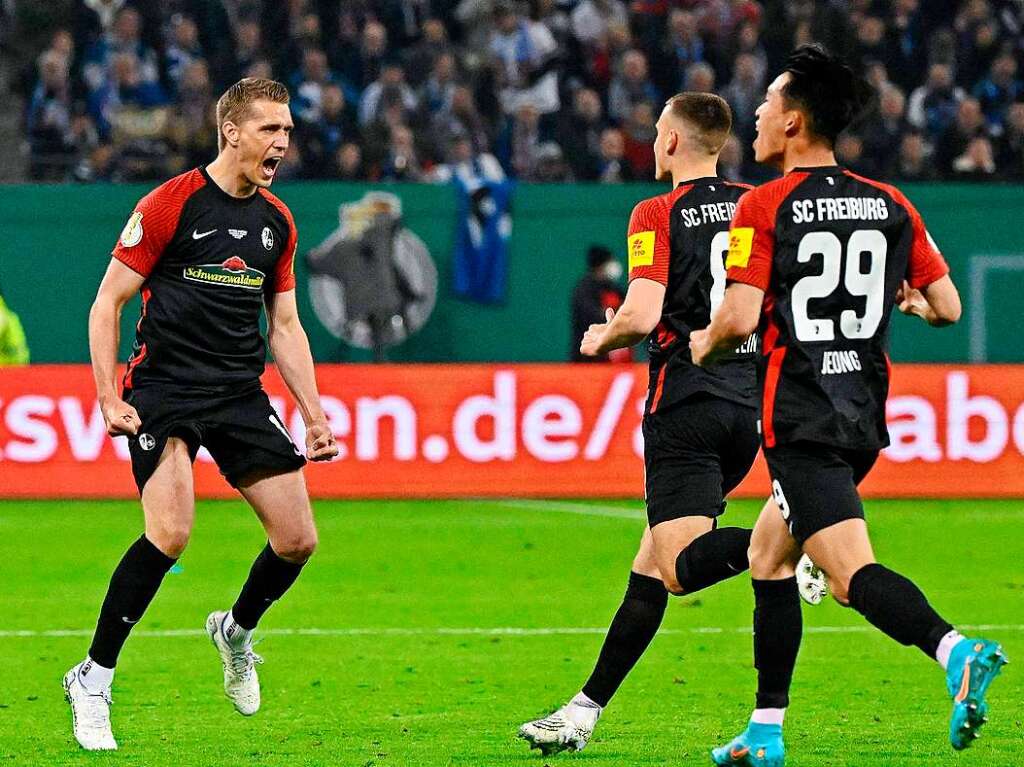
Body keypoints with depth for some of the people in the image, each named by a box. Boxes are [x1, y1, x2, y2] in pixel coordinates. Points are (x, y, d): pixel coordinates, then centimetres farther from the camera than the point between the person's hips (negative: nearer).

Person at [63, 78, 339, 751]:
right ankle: (92, 681, -11)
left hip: (242, 393, 6)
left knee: (298, 540, -2)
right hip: (165, 387, -6)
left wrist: (314, 413, 12)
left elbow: (285, 326, 19)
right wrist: (110, 398, -13)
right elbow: (108, 301, -5)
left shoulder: (277, 222, 11)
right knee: (171, 531, -24)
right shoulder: (170, 204, -8)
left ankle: (236, 631, 30)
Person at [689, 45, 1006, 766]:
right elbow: (949, 306, 8)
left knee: (853, 574, -16)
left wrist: (702, 343, 4)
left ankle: (957, 651, -41)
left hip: (801, 421, -7)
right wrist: (909, 300, 30)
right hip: (865, 416, 7)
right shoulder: (891, 205, 7)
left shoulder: (764, 207, -9)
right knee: (768, 558, 21)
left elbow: (740, 317, -17)